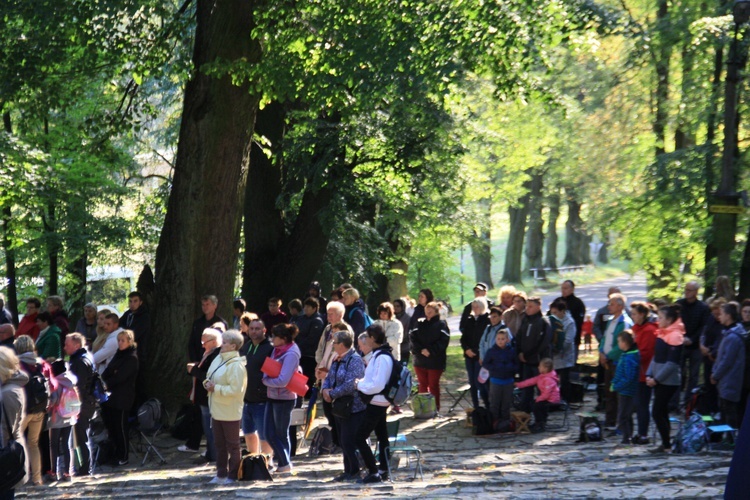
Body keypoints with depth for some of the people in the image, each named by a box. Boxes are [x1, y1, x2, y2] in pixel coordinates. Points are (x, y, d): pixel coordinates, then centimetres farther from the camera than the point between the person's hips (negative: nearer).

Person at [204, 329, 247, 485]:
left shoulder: (236, 365, -19)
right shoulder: (219, 359, 8)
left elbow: (235, 389, -25)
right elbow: (211, 377, 20)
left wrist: (215, 388, -20)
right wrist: (208, 383, -3)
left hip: (230, 412, -9)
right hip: (217, 411, 9)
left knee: (232, 445, 3)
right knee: (219, 444, 14)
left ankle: (232, 476, 11)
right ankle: (221, 474, 22)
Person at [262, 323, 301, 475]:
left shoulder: (291, 354, -18)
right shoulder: (277, 350, 7)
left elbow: (282, 381, -24)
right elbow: (268, 371, 15)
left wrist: (265, 380, -11)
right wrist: (266, 378, -7)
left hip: (284, 399, -8)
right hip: (272, 397, 8)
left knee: (281, 434, 5)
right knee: (270, 434, 6)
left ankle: (285, 465, 18)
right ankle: (284, 463, 17)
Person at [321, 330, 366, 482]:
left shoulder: (355, 360, -18)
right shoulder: (337, 361, 12)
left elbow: (350, 385, -26)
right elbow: (328, 378, 15)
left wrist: (332, 394, -17)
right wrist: (325, 389, -7)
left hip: (353, 409, -10)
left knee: (349, 443, -7)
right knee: (343, 442, 14)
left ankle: (354, 472, 5)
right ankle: (348, 470, 23)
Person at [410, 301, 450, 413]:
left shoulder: (441, 324, -2)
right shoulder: (420, 323, 10)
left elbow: (443, 341, -12)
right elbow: (412, 337, 1)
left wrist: (430, 350, -18)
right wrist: (421, 350, -13)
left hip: (435, 361, -4)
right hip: (420, 360, 4)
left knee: (433, 385, 2)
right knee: (423, 385, 9)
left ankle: (435, 408, 9)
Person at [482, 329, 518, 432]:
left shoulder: (511, 351, 1)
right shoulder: (491, 351, -4)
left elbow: (516, 365, 8)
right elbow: (485, 363, -2)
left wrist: (511, 368, -13)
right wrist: (495, 368, -15)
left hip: (508, 380, 2)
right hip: (495, 381, -1)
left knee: (506, 404, 7)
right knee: (494, 403, 2)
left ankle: (505, 422, 16)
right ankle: (495, 421, 9)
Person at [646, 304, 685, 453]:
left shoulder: (675, 336, -15)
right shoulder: (662, 334, 12)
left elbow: (672, 363, -19)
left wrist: (656, 379, -17)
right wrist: (649, 375, 5)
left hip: (668, 382, -9)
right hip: (658, 380, 9)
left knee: (657, 413, -8)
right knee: (662, 413, 12)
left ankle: (666, 445, -1)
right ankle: (665, 444, 18)